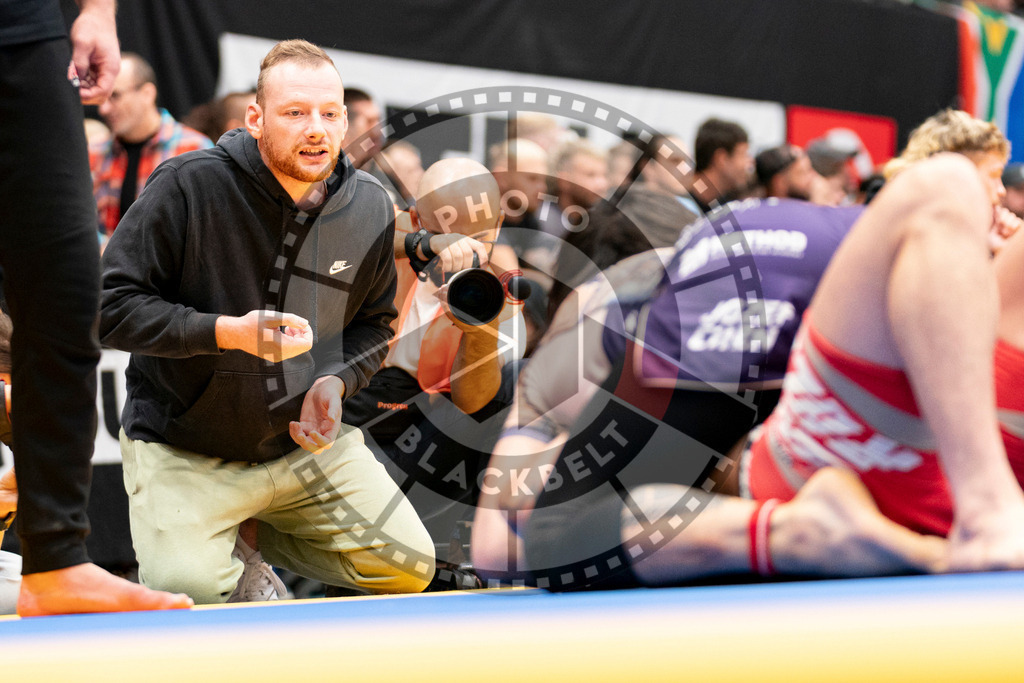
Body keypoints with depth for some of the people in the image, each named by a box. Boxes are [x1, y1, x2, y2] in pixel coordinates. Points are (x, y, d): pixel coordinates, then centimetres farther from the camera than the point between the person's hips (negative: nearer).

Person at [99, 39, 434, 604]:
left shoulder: (370, 209, -3)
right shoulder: (189, 186, -18)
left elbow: (374, 323, 13)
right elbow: (111, 304, -18)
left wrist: (336, 382, -9)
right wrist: (227, 331, -30)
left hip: (307, 440, 5)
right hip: (181, 448, -4)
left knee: (409, 567, -4)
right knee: (188, 593, -25)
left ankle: (253, 536, 17)